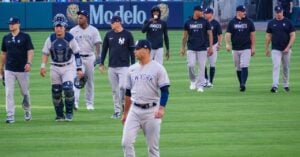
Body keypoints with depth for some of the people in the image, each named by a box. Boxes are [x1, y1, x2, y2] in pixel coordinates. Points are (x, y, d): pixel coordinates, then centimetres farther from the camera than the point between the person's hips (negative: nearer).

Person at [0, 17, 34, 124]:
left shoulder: (25, 37, -2)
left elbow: (30, 51, -9)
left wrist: (29, 63, -24)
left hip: (22, 69, -3)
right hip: (9, 70, 3)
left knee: (25, 92, 8)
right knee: (9, 93, -6)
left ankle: (27, 110, 32)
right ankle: (10, 116, -7)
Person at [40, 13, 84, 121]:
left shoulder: (70, 38, -7)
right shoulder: (50, 39, -1)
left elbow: (77, 54, -2)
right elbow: (45, 53, 5)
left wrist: (79, 69, -5)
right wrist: (43, 66, -8)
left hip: (68, 68, -3)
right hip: (55, 68, 3)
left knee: (68, 88, -20)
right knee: (56, 92, 2)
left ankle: (69, 112, -4)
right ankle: (59, 115, 17)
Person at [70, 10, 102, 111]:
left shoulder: (93, 30, 4)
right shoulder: (73, 31, 4)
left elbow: (97, 43, -2)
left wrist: (98, 56, -16)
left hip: (89, 57, 1)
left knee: (90, 81, 8)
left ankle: (89, 103, 16)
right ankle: (75, 102, -24)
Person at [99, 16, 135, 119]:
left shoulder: (127, 35, -3)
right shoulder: (109, 35, 8)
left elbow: (132, 51, -1)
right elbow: (104, 49, 14)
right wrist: (101, 64, 9)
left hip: (124, 66, -4)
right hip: (111, 67, 4)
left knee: (122, 87, -18)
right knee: (115, 90, 5)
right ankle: (117, 110, 11)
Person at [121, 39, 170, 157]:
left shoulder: (158, 68, -6)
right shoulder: (132, 69, 9)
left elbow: (165, 91, -10)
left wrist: (161, 108, -23)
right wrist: (125, 113, 18)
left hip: (152, 111, -4)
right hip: (134, 110, 4)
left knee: (153, 146, 2)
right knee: (126, 142, -8)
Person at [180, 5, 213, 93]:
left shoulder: (205, 22, 1)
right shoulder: (188, 22, 5)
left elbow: (210, 35, 3)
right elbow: (185, 36, 12)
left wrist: (210, 47, -4)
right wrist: (182, 48, 8)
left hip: (202, 48, -1)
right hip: (191, 48, 1)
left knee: (201, 67, -2)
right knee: (190, 65, -10)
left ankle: (200, 85, 6)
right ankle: (193, 81, 14)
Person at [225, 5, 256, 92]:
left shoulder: (249, 22, 3)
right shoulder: (232, 22, 3)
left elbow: (252, 35, 7)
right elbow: (228, 34, -2)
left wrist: (253, 47, 3)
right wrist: (227, 44, -19)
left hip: (246, 48, -2)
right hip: (235, 49, 2)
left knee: (244, 67, -15)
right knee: (238, 68, 9)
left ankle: (243, 84, -23)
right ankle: (241, 84, 21)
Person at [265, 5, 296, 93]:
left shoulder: (288, 22, -2)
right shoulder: (271, 23, 4)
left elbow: (293, 36, -4)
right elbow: (268, 36, 11)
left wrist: (288, 47, -14)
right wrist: (267, 48, 8)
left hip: (286, 49, 0)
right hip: (275, 49, 0)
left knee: (286, 68, 10)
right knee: (276, 67, -14)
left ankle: (286, 85, 25)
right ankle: (275, 86, -23)